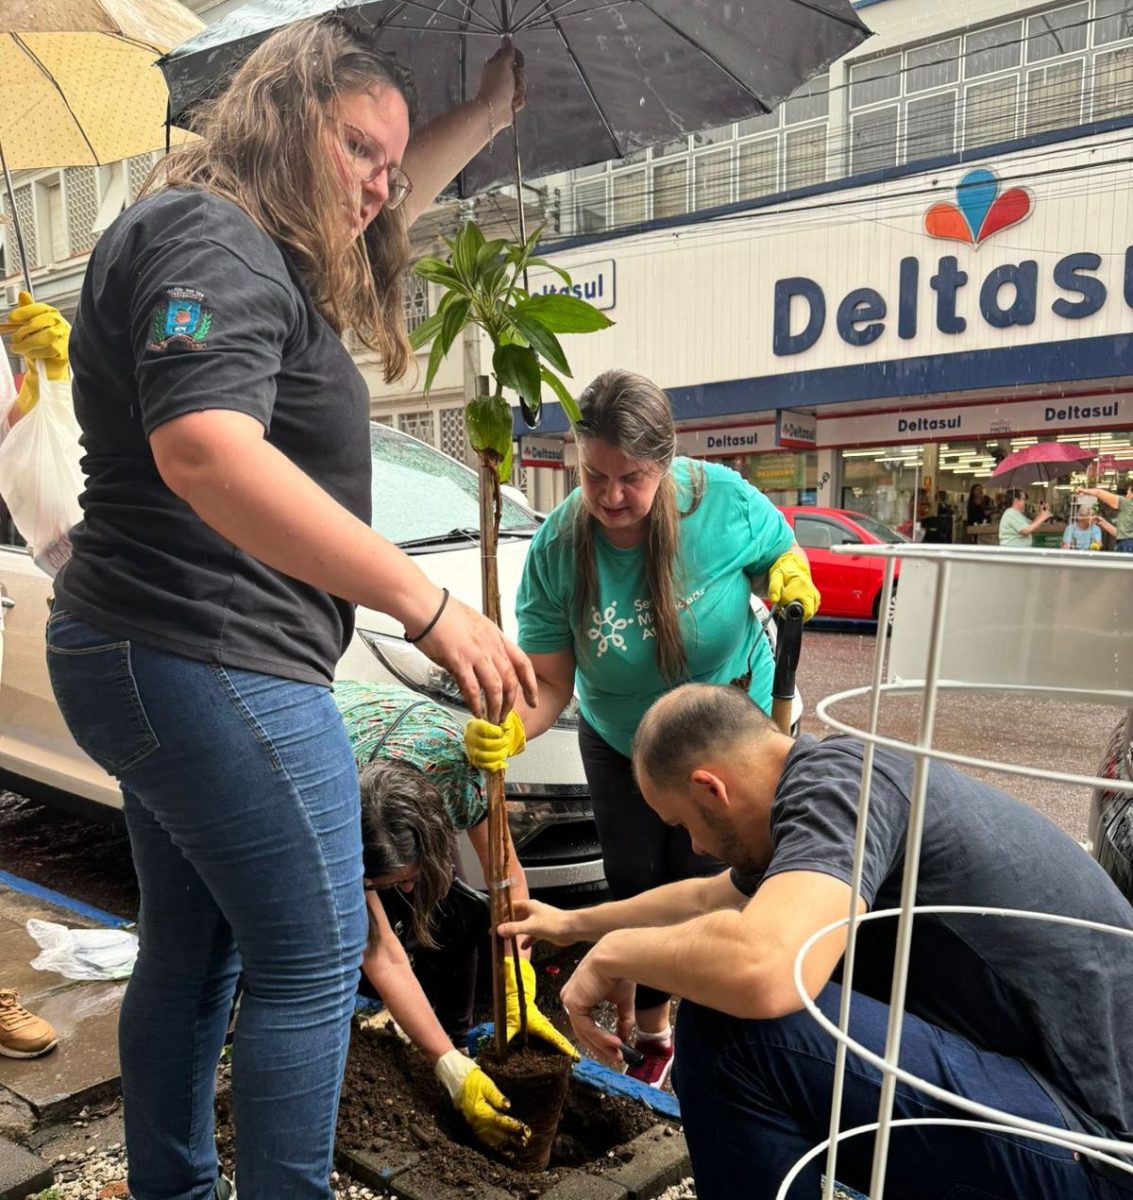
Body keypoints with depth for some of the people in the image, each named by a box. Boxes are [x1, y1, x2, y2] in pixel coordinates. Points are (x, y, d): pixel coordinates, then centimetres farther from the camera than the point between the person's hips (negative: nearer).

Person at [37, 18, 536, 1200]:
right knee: (311, 962, 1)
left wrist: (494, 107, 33)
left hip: (151, 659, 11)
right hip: (211, 663, -11)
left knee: (192, 950, 20)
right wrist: (427, 604, -31)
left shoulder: (258, 248, 17)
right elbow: (205, 451, -30)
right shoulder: (213, 238, -14)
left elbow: (391, 200, 35)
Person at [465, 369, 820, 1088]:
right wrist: (513, 728, -43)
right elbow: (550, 683, -22)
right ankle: (653, 1036, 36)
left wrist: (789, 574, -28)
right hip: (620, 749, 2)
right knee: (637, 891, 13)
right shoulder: (558, 549, -22)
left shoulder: (723, 500, -25)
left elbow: (781, 553, -4)